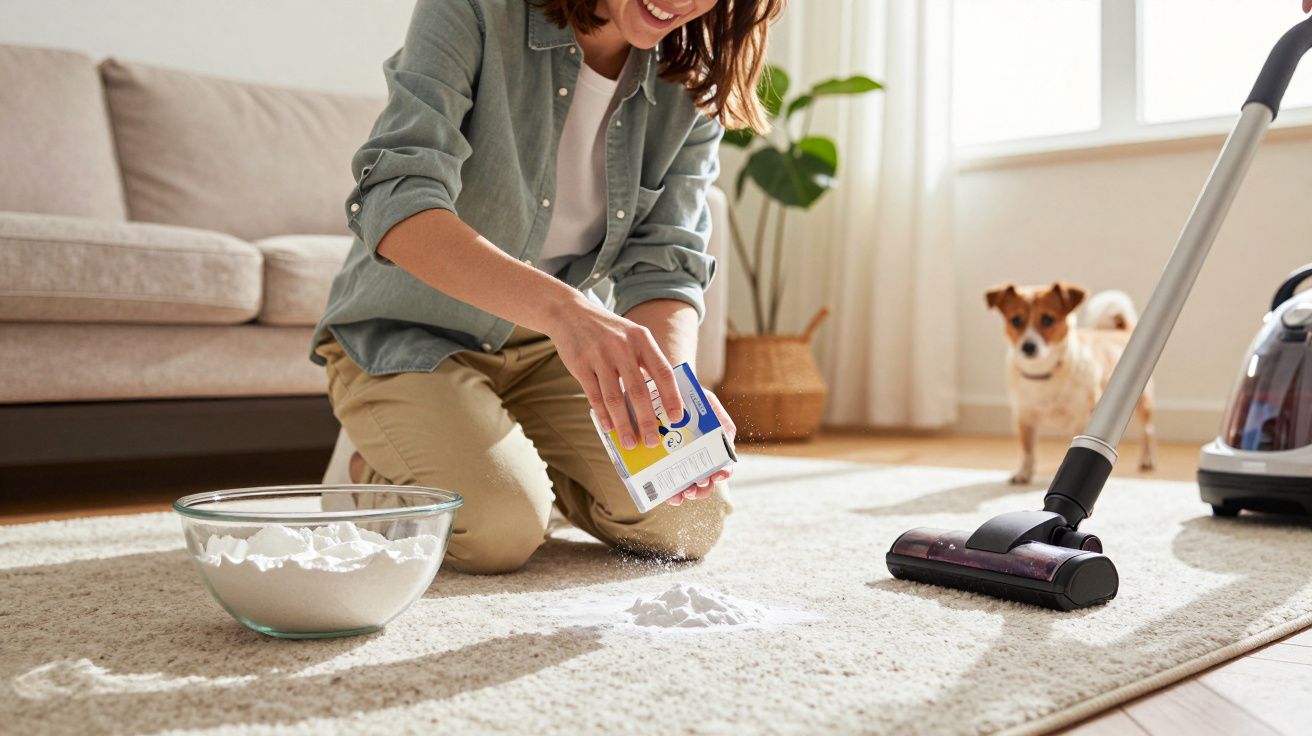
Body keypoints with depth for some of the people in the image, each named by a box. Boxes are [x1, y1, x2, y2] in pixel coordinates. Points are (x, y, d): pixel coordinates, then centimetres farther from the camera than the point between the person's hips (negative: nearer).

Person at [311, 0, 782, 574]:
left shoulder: (691, 87, -6)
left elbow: (665, 264, -11)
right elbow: (393, 203, -35)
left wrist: (673, 383, -34)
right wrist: (563, 306, -51)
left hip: (549, 344, 5)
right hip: (409, 334, -4)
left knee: (692, 519, -8)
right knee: (500, 528, -27)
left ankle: (529, 461, 19)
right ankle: (378, 470, 8)